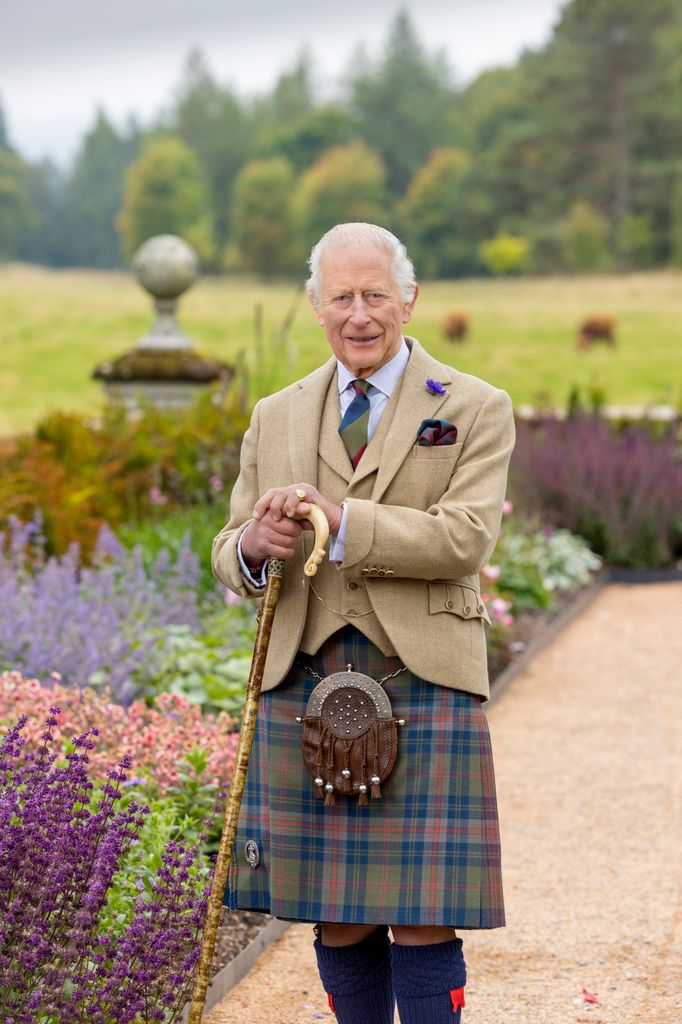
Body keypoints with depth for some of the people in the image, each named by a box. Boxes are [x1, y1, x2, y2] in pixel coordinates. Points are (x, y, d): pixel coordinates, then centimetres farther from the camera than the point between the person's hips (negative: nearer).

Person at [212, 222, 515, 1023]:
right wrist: (253, 546, -14)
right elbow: (229, 558, 12)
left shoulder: (476, 410, 3)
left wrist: (338, 521, -23)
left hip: (422, 686, -3)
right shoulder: (276, 418, 14)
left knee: (421, 922, -5)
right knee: (338, 924, 7)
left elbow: (466, 540, -11)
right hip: (305, 684, 3)